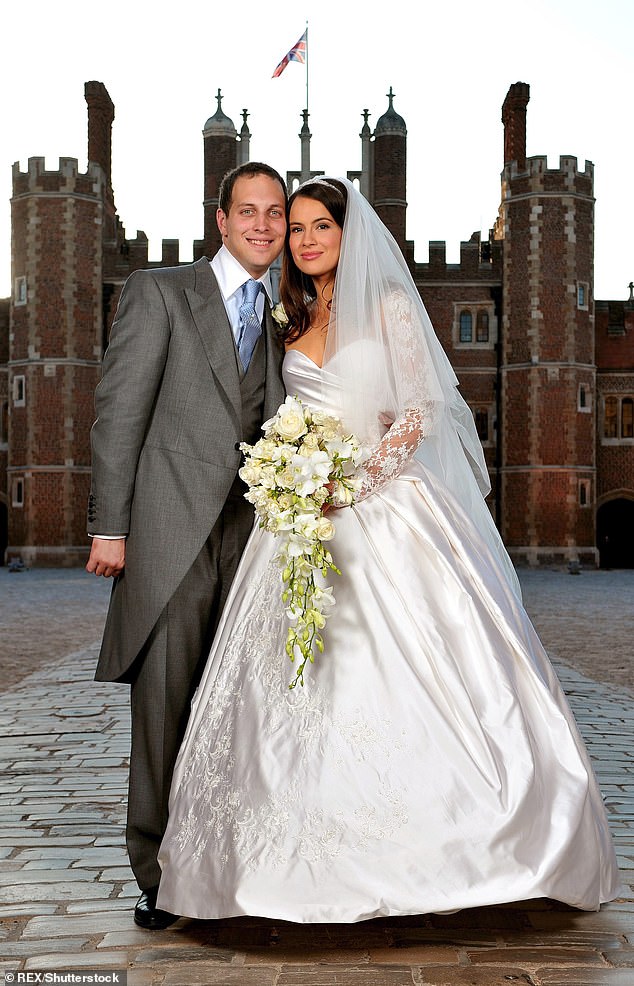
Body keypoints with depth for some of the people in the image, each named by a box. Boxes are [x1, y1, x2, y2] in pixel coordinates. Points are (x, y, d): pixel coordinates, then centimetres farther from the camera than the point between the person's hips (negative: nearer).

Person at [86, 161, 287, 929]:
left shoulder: (285, 320, 17)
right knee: (163, 701, 0)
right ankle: (156, 871, 12)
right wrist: (108, 525, -8)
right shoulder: (158, 292, 4)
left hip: (253, 532, 4)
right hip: (170, 527, -4)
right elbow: (119, 412, -2)